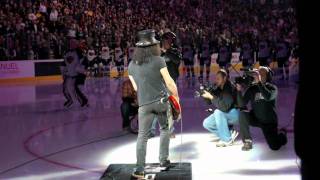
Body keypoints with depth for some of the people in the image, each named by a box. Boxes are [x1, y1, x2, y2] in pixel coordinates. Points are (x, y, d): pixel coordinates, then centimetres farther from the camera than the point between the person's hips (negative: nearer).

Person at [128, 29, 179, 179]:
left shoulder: (132, 65, 7)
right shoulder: (158, 60, -6)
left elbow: (136, 87, 13)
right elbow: (169, 82, -8)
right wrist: (176, 96, 3)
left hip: (144, 104, 2)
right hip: (162, 100, -2)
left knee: (142, 136, 4)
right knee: (165, 129, 21)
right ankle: (163, 160, 21)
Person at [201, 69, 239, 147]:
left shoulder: (230, 88, -25)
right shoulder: (218, 89, -1)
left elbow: (224, 107, -36)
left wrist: (211, 97, -33)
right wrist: (205, 95, -15)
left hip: (236, 114, -8)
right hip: (224, 115, 8)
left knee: (218, 112, -32)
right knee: (206, 123, -4)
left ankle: (227, 139, -22)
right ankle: (229, 134, -4)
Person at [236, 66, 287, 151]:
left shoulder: (272, 88, -11)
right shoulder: (252, 88, -4)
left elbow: (268, 97, -36)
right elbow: (242, 104, -11)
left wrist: (259, 82, -42)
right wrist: (239, 90, -26)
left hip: (269, 122, -2)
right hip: (256, 118, 2)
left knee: (275, 146, -6)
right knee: (242, 114, -28)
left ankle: (282, 133, 30)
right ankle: (247, 141, -12)